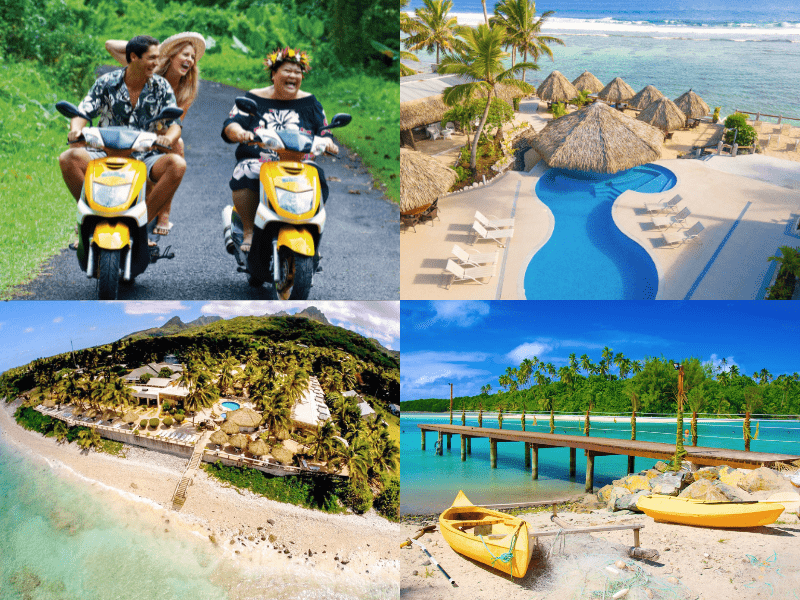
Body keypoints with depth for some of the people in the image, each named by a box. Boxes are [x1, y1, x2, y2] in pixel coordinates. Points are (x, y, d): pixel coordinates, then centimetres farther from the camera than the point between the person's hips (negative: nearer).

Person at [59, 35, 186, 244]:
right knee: (68, 159, -27)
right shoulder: (106, 82, 2)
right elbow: (84, 112, -1)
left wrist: (168, 137, -28)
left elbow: (175, 124, -3)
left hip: (143, 157, 0)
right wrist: (75, 129, -26)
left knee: (177, 165, -29)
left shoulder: (161, 87, 3)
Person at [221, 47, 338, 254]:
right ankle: (249, 231, -19)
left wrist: (327, 142, -10)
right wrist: (239, 133, -24)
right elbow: (230, 124, 1)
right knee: (244, 175, -35)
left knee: (318, 179, -30)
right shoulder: (253, 99, 10)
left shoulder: (310, 103, 16)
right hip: (257, 161, -1)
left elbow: (323, 131, 15)